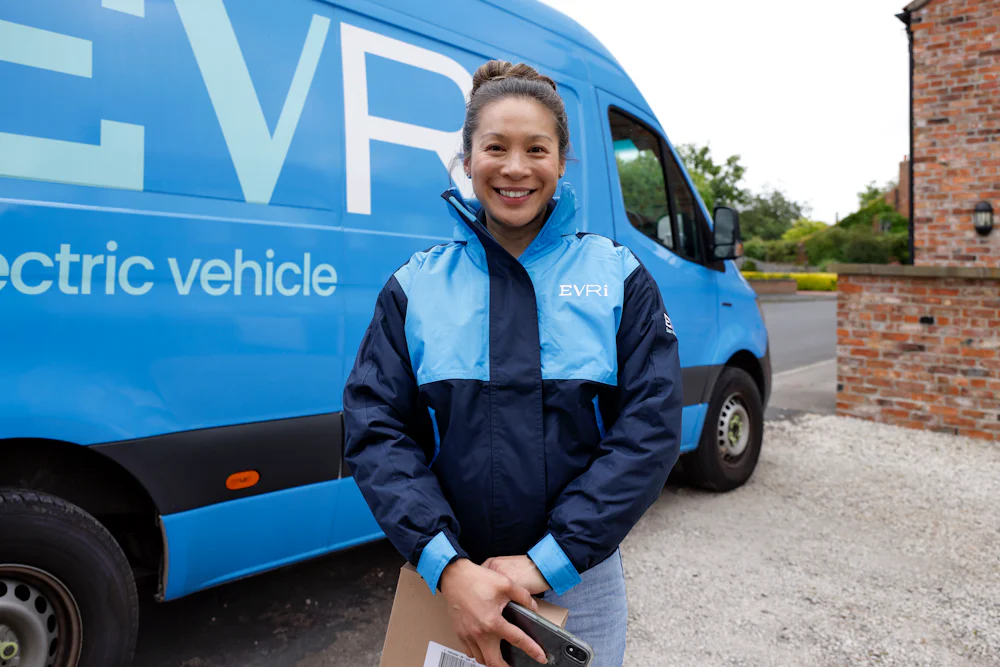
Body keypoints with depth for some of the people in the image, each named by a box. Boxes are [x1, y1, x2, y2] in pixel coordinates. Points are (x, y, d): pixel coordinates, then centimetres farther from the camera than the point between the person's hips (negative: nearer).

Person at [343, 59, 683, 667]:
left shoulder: (619, 276, -3)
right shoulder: (416, 286, -2)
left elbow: (651, 429, -9)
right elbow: (375, 429, -7)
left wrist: (546, 562, -16)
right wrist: (448, 569, -19)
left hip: (580, 578, 0)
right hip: (451, 579, 1)